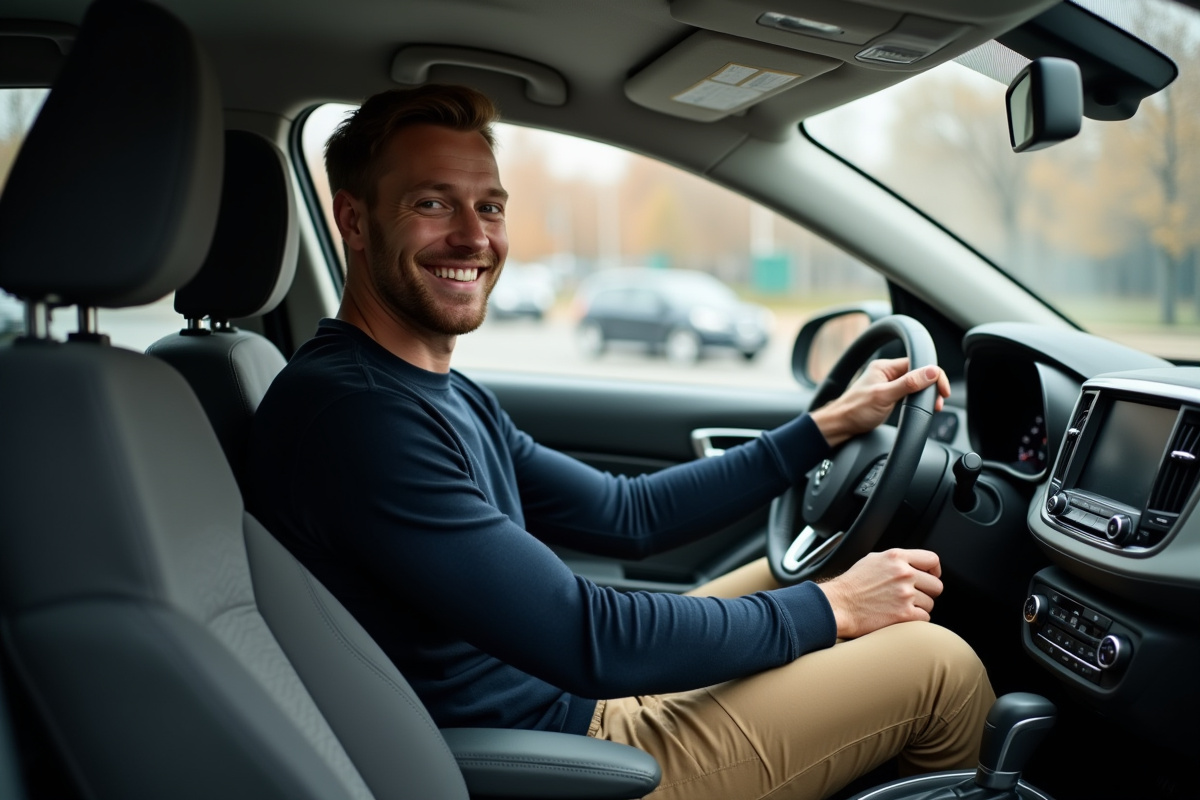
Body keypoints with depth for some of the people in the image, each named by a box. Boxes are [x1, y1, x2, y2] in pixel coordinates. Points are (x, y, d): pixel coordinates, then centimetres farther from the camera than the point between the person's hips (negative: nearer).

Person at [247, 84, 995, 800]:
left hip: (570, 696, 10)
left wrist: (829, 426, 9)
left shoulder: (447, 396, 7)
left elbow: (627, 515, 11)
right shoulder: (349, 411, -25)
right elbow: (591, 641, -27)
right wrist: (832, 608, -15)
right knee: (942, 664, -3)